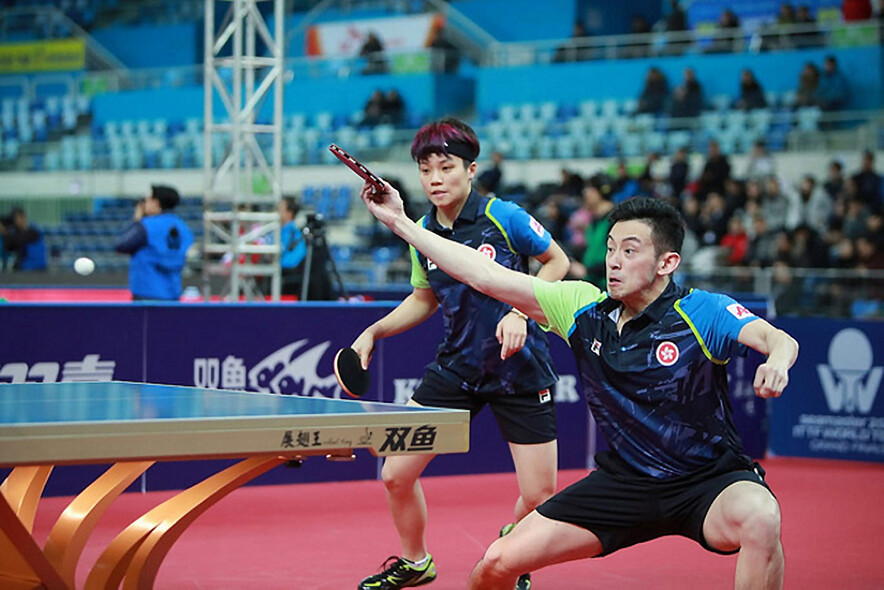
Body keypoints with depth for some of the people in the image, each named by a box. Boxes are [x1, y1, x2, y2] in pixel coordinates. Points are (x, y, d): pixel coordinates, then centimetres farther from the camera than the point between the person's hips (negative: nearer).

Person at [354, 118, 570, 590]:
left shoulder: (504, 216, -15)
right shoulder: (421, 233, -1)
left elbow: (557, 262, -2)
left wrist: (519, 313, -15)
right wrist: (373, 332, 3)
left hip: (519, 368, -4)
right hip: (455, 369, 4)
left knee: (538, 496, -4)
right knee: (396, 475, -1)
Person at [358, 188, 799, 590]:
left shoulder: (703, 313, -16)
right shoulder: (584, 307, -4)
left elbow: (777, 339, -31)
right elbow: (486, 276, -2)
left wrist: (777, 361, -57)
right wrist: (399, 222, -4)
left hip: (709, 480, -4)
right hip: (624, 481, 4)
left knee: (759, 520, -39)